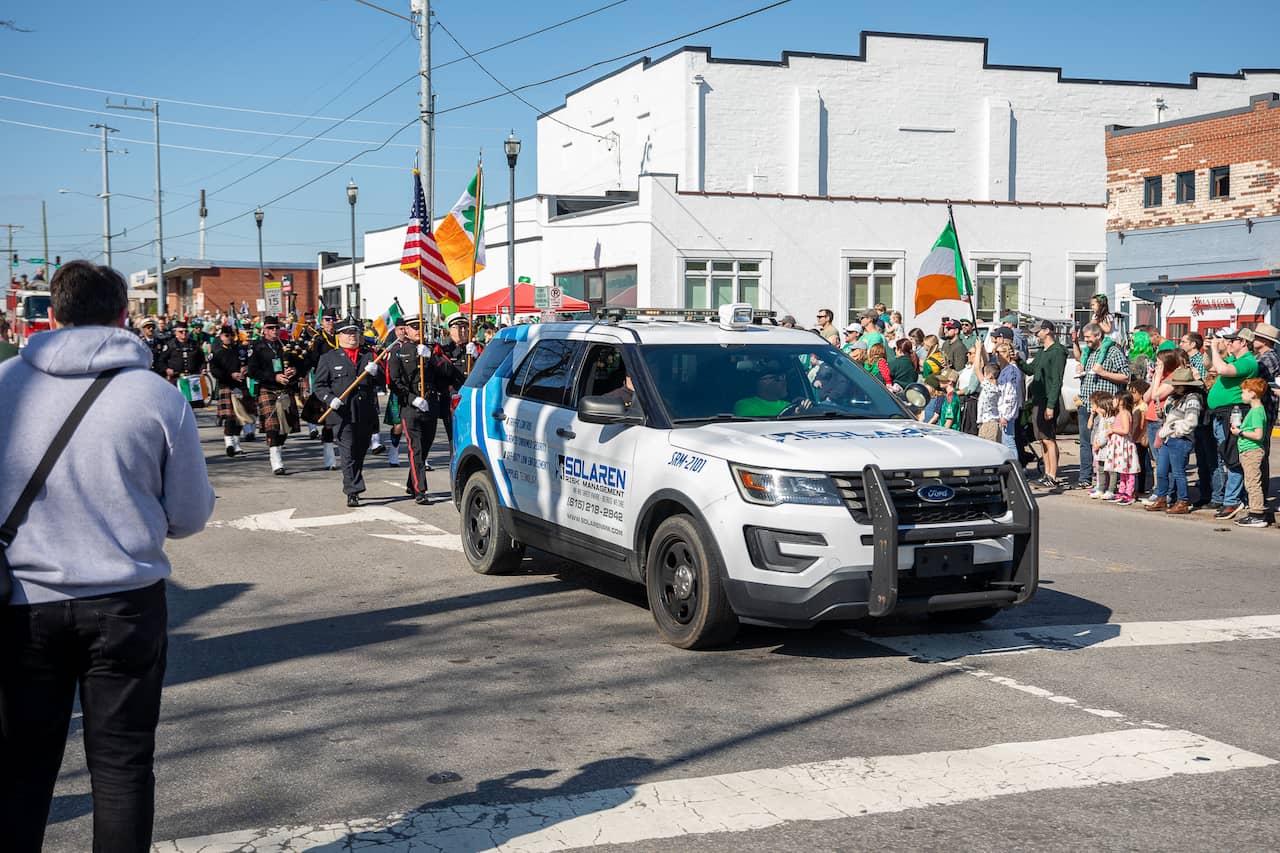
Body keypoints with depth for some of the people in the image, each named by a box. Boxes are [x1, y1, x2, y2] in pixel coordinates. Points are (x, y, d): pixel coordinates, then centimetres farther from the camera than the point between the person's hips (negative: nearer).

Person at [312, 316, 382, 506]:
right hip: (343, 414, -3)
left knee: (360, 453, 10)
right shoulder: (328, 358, 9)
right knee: (348, 453, -10)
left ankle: (352, 489, 25)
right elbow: (319, 385, 4)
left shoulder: (370, 356, 16)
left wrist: (375, 372, -12)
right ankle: (353, 492, -13)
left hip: (366, 414, 3)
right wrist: (330, 399, -14)